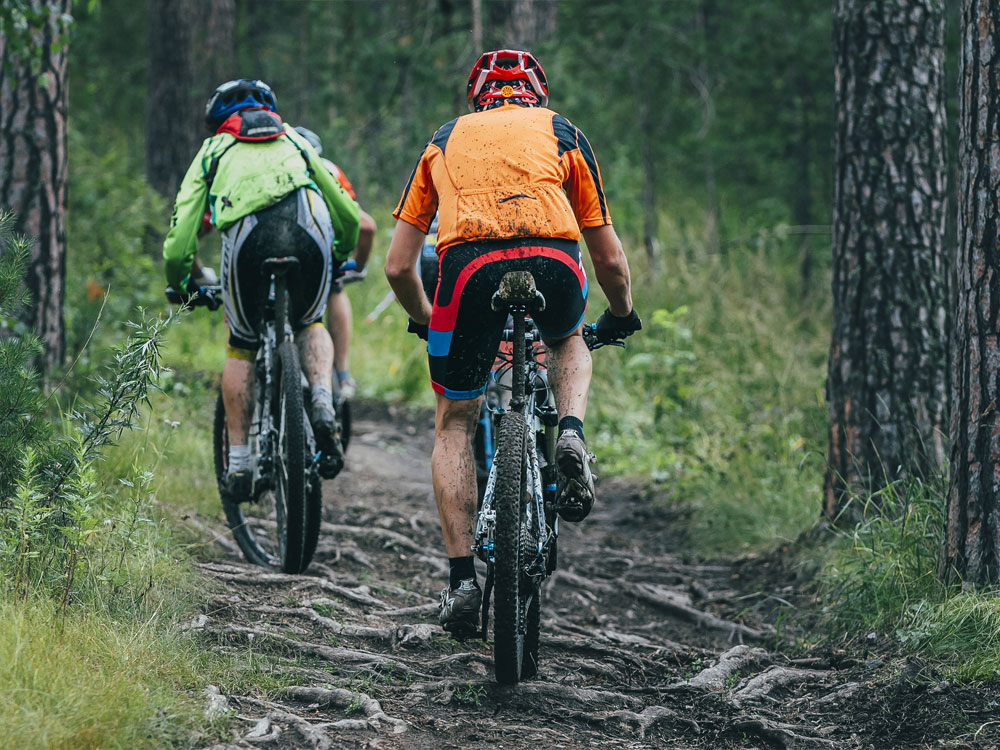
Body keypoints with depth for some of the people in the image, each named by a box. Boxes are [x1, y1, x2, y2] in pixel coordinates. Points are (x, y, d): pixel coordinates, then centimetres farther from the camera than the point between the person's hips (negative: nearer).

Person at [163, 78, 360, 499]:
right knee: (310, 326, 29)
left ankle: (239, 462, 16)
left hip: (246, 236, -1)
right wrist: (340, 259, 59)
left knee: (242, 347, 21)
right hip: (309, 227, 1)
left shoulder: (213, 151, 32)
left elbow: (179, 241, 23)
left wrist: (181, 285, 43)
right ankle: (323, 405, 2)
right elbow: (349, 216, 39)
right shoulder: (294, 142, 37)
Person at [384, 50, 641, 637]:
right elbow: (610, 260, 28)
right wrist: (622, 315, 48)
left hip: (470, 266, 0)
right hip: (552, 262, 0)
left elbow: (398, 267, 28)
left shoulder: (445, 140, 31)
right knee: (569, 342, 36)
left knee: (454, 425, 19)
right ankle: (571, 435, 6)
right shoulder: (563, 133, 29)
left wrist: (425, 321, 48)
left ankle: (462, 579, 9)